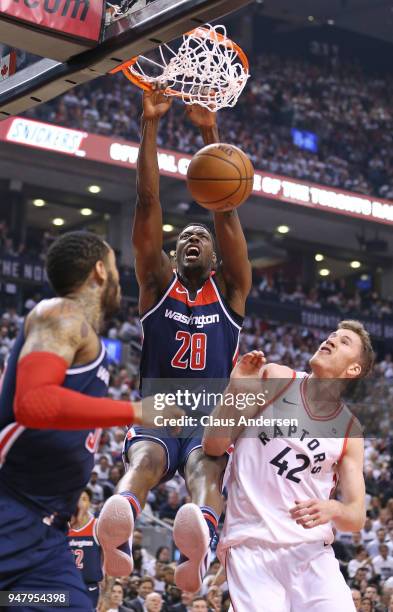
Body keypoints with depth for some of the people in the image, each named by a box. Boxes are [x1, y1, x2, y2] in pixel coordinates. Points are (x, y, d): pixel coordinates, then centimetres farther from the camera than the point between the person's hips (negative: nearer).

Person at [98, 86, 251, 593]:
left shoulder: (229, 290, 13)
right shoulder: (158, 284, 14)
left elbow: (226, 210, 1)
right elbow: (148, 202, 3)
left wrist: (209, 133, -8)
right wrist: (150, 124, -5)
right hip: (156, 415, 0)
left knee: (206, 467, -35)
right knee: (144, 460, -35)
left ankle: (197, 551, -68)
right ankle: (113, 539, -70)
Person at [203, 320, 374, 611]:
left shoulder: (349, 429, 7)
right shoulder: (273, 377, 1)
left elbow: (357, 517, 4)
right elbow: (213, 447, 0)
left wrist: (333, 509, -19)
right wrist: (236, 390, -15)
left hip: (312, 551, 2)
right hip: (251, 547, -2)